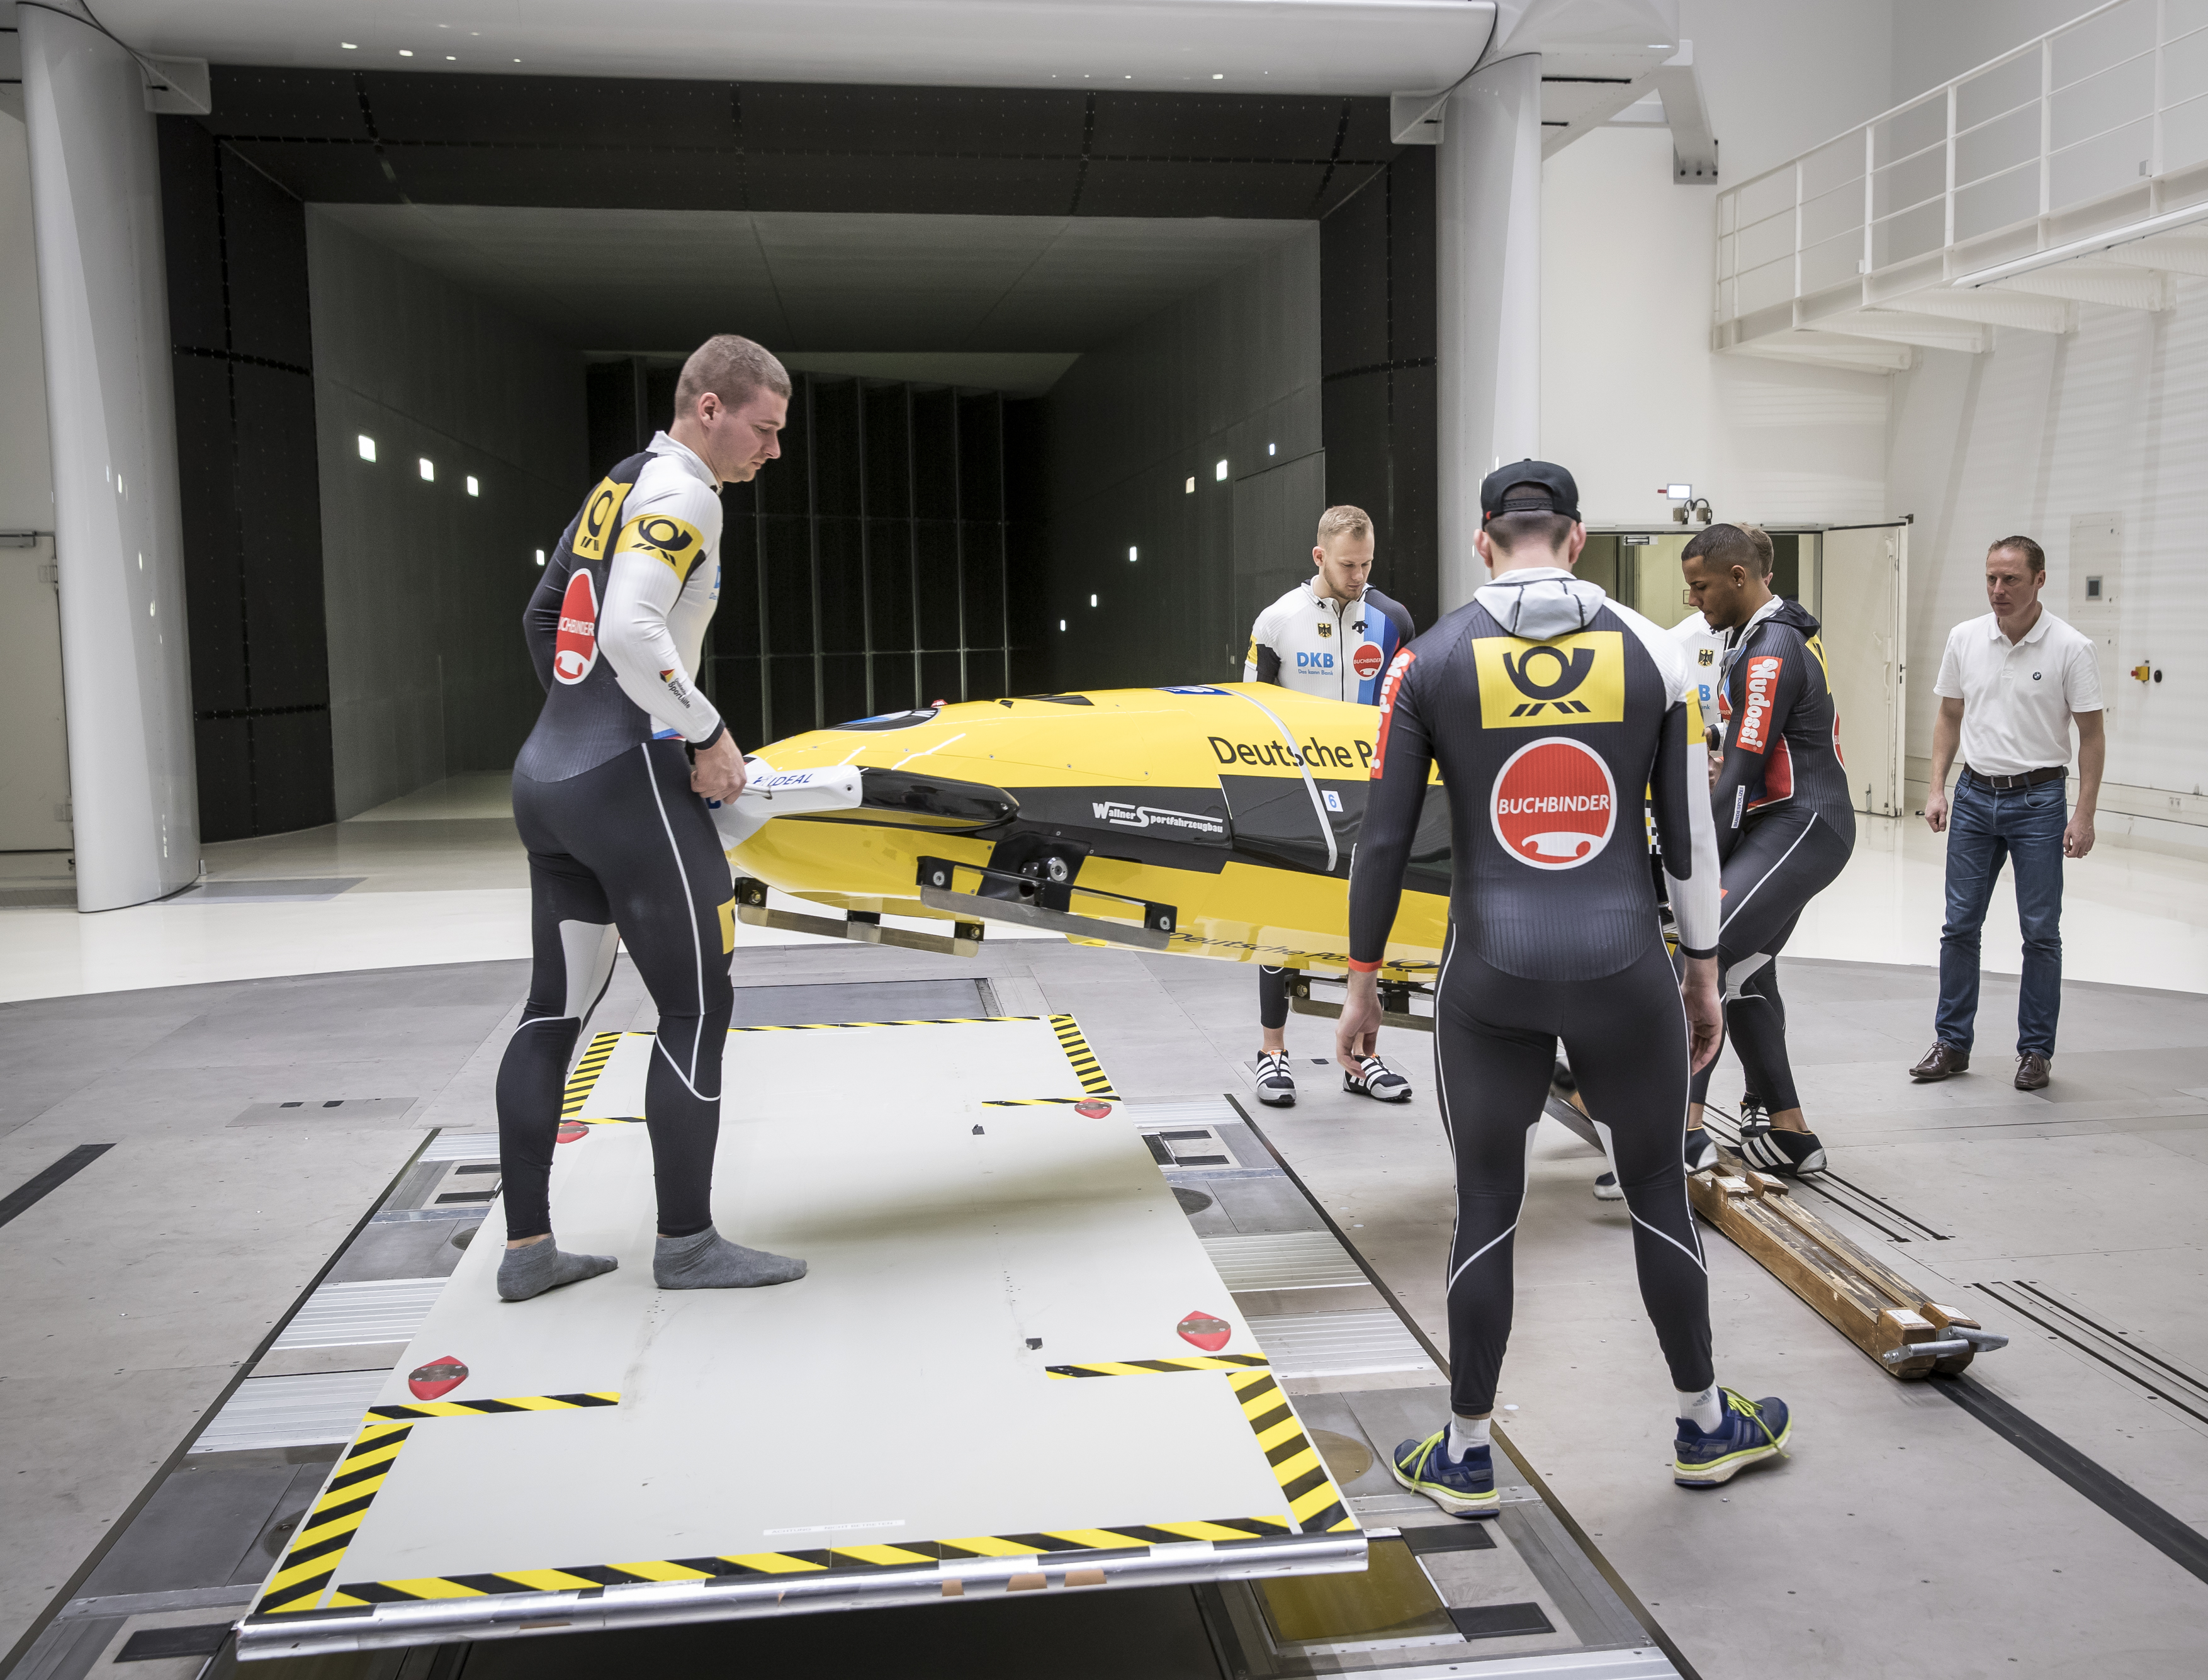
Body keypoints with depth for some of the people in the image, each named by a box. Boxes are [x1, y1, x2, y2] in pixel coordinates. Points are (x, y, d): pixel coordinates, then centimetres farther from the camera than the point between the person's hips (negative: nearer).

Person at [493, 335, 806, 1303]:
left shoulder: (616, 488, 19)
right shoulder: (683, 494, -9)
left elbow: (542, 619, 25)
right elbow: (630, 630, -24)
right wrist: (708, 735, -15)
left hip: (546, 773, 10)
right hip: (628, 783, -10)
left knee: (556, 1009, 11)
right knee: (696, 1008, -1)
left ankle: (526, 1249, 16)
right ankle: (686, 1243, 8)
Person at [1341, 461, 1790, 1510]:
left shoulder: (1430, 659, -1)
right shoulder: (1650, 652, 2)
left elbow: (1385, 838, -2)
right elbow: (1689, 834, 5)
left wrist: (1363, 979, 7)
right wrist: (1703, 972, 15)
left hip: (1491, 971, 0)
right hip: (1623, 964, 1)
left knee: (1486, 1209, 10)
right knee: (1658, 1191, 17)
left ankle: (1464, 1457, 24)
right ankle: (1707, 1428, 35)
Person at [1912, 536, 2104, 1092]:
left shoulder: (2071, 649, -9)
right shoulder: (1965, 638, 2)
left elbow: (2092, 735, -6)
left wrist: (2084, 815, -11)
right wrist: (1937, 789, 4)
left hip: (2038, 801, -3)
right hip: (1974, 796, 4)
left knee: (2041, 932, 3)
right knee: (1960, 925, 7)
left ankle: (2035, 1051, 14)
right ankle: (1952, 1044, 17)